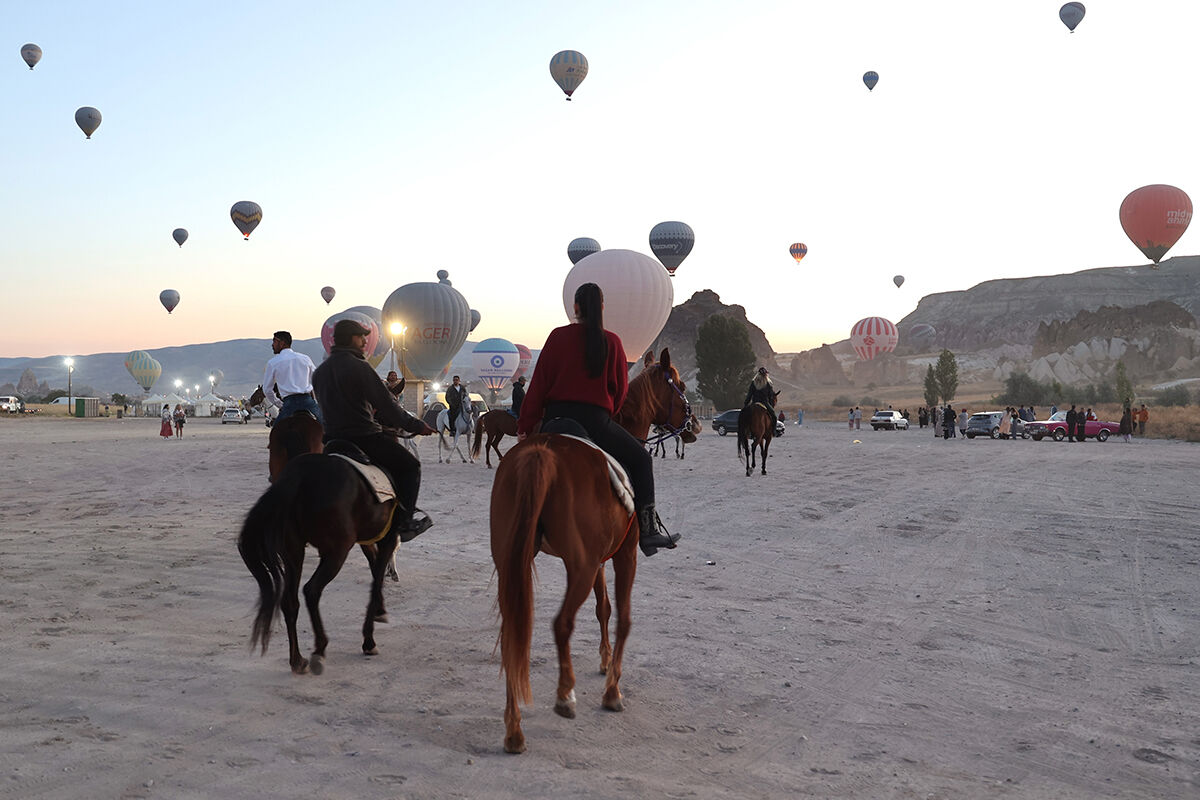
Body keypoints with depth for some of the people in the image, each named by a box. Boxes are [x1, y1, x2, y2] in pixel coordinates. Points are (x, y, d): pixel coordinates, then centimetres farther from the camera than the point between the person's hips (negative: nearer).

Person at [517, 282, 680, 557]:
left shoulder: (558, 336, 3)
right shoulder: (611, 341, 1)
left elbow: (539, 383, 2)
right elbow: (620, 388, 6)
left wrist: (526, 425, 5)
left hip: (555, 418, 2)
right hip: (595, 420, -2)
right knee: (641, 459, 13)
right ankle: (648, 529, 5)